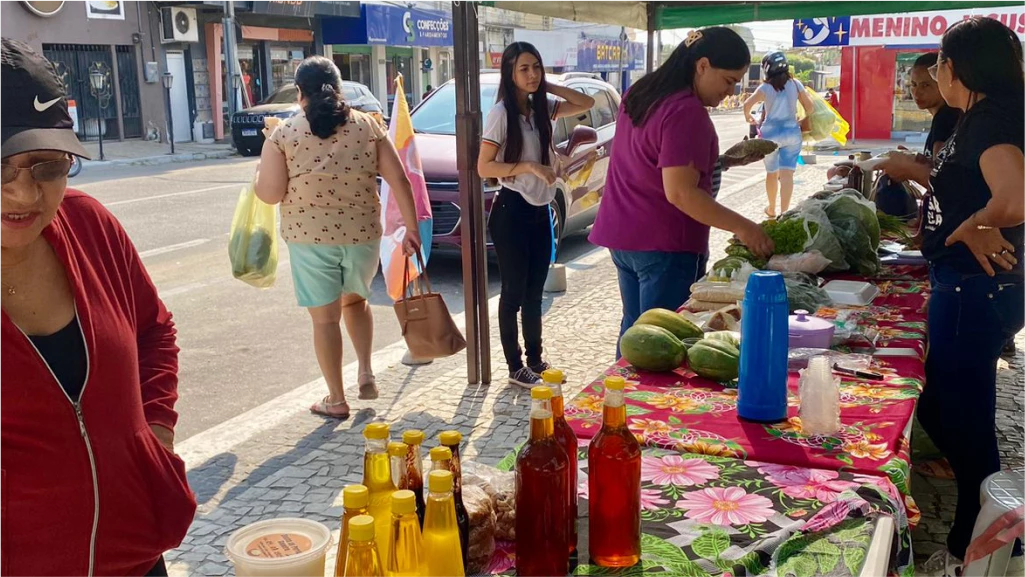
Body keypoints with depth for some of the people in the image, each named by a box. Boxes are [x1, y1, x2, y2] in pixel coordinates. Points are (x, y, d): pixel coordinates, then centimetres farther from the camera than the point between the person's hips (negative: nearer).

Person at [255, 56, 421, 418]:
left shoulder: (284, 134, -5)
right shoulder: (367, 126, 1)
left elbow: (269, 193, -7)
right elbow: (398, 180, -3)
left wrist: (263, 164, 12)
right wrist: (411, 228, 2)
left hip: (310, 238, -2)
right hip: (362, 234, 3)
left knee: (325, 317, 8)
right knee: (355, 301, 27)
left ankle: (336, 400, 16)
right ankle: (366, 374, 16)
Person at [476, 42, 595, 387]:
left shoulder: (543, 109, 7)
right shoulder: (501, 113, -12)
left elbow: (587, 104, 10)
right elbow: (483, 167, -15)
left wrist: (548, 87, 1)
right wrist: (530, 166, -20)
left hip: (540, 211, 7)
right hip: (511, 212, -7)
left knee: (535, 292, 15)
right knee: (514, 293, 2)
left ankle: (535, 359, 27)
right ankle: (515, 368, 12)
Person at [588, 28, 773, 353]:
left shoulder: (641, 94, 10)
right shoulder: (687, 112, -19)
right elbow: (680, 193, -24)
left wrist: (720, 162, 16)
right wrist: (741, 227, -23)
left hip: (623, 235, 9)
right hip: (665, 245, -9)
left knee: (634, 327, 18)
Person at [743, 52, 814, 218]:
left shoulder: (766, 87, -5)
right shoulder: (795, 84, 2)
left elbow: (747, 104, -18)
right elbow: (809, 104, 4)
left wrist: (748, 117, 2)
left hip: (771, 133, -1)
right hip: (792, 132, 1)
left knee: (771, 173, 15)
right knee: (787, 175, -4)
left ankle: (772, 209, 29)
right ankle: (784, 213, -13)